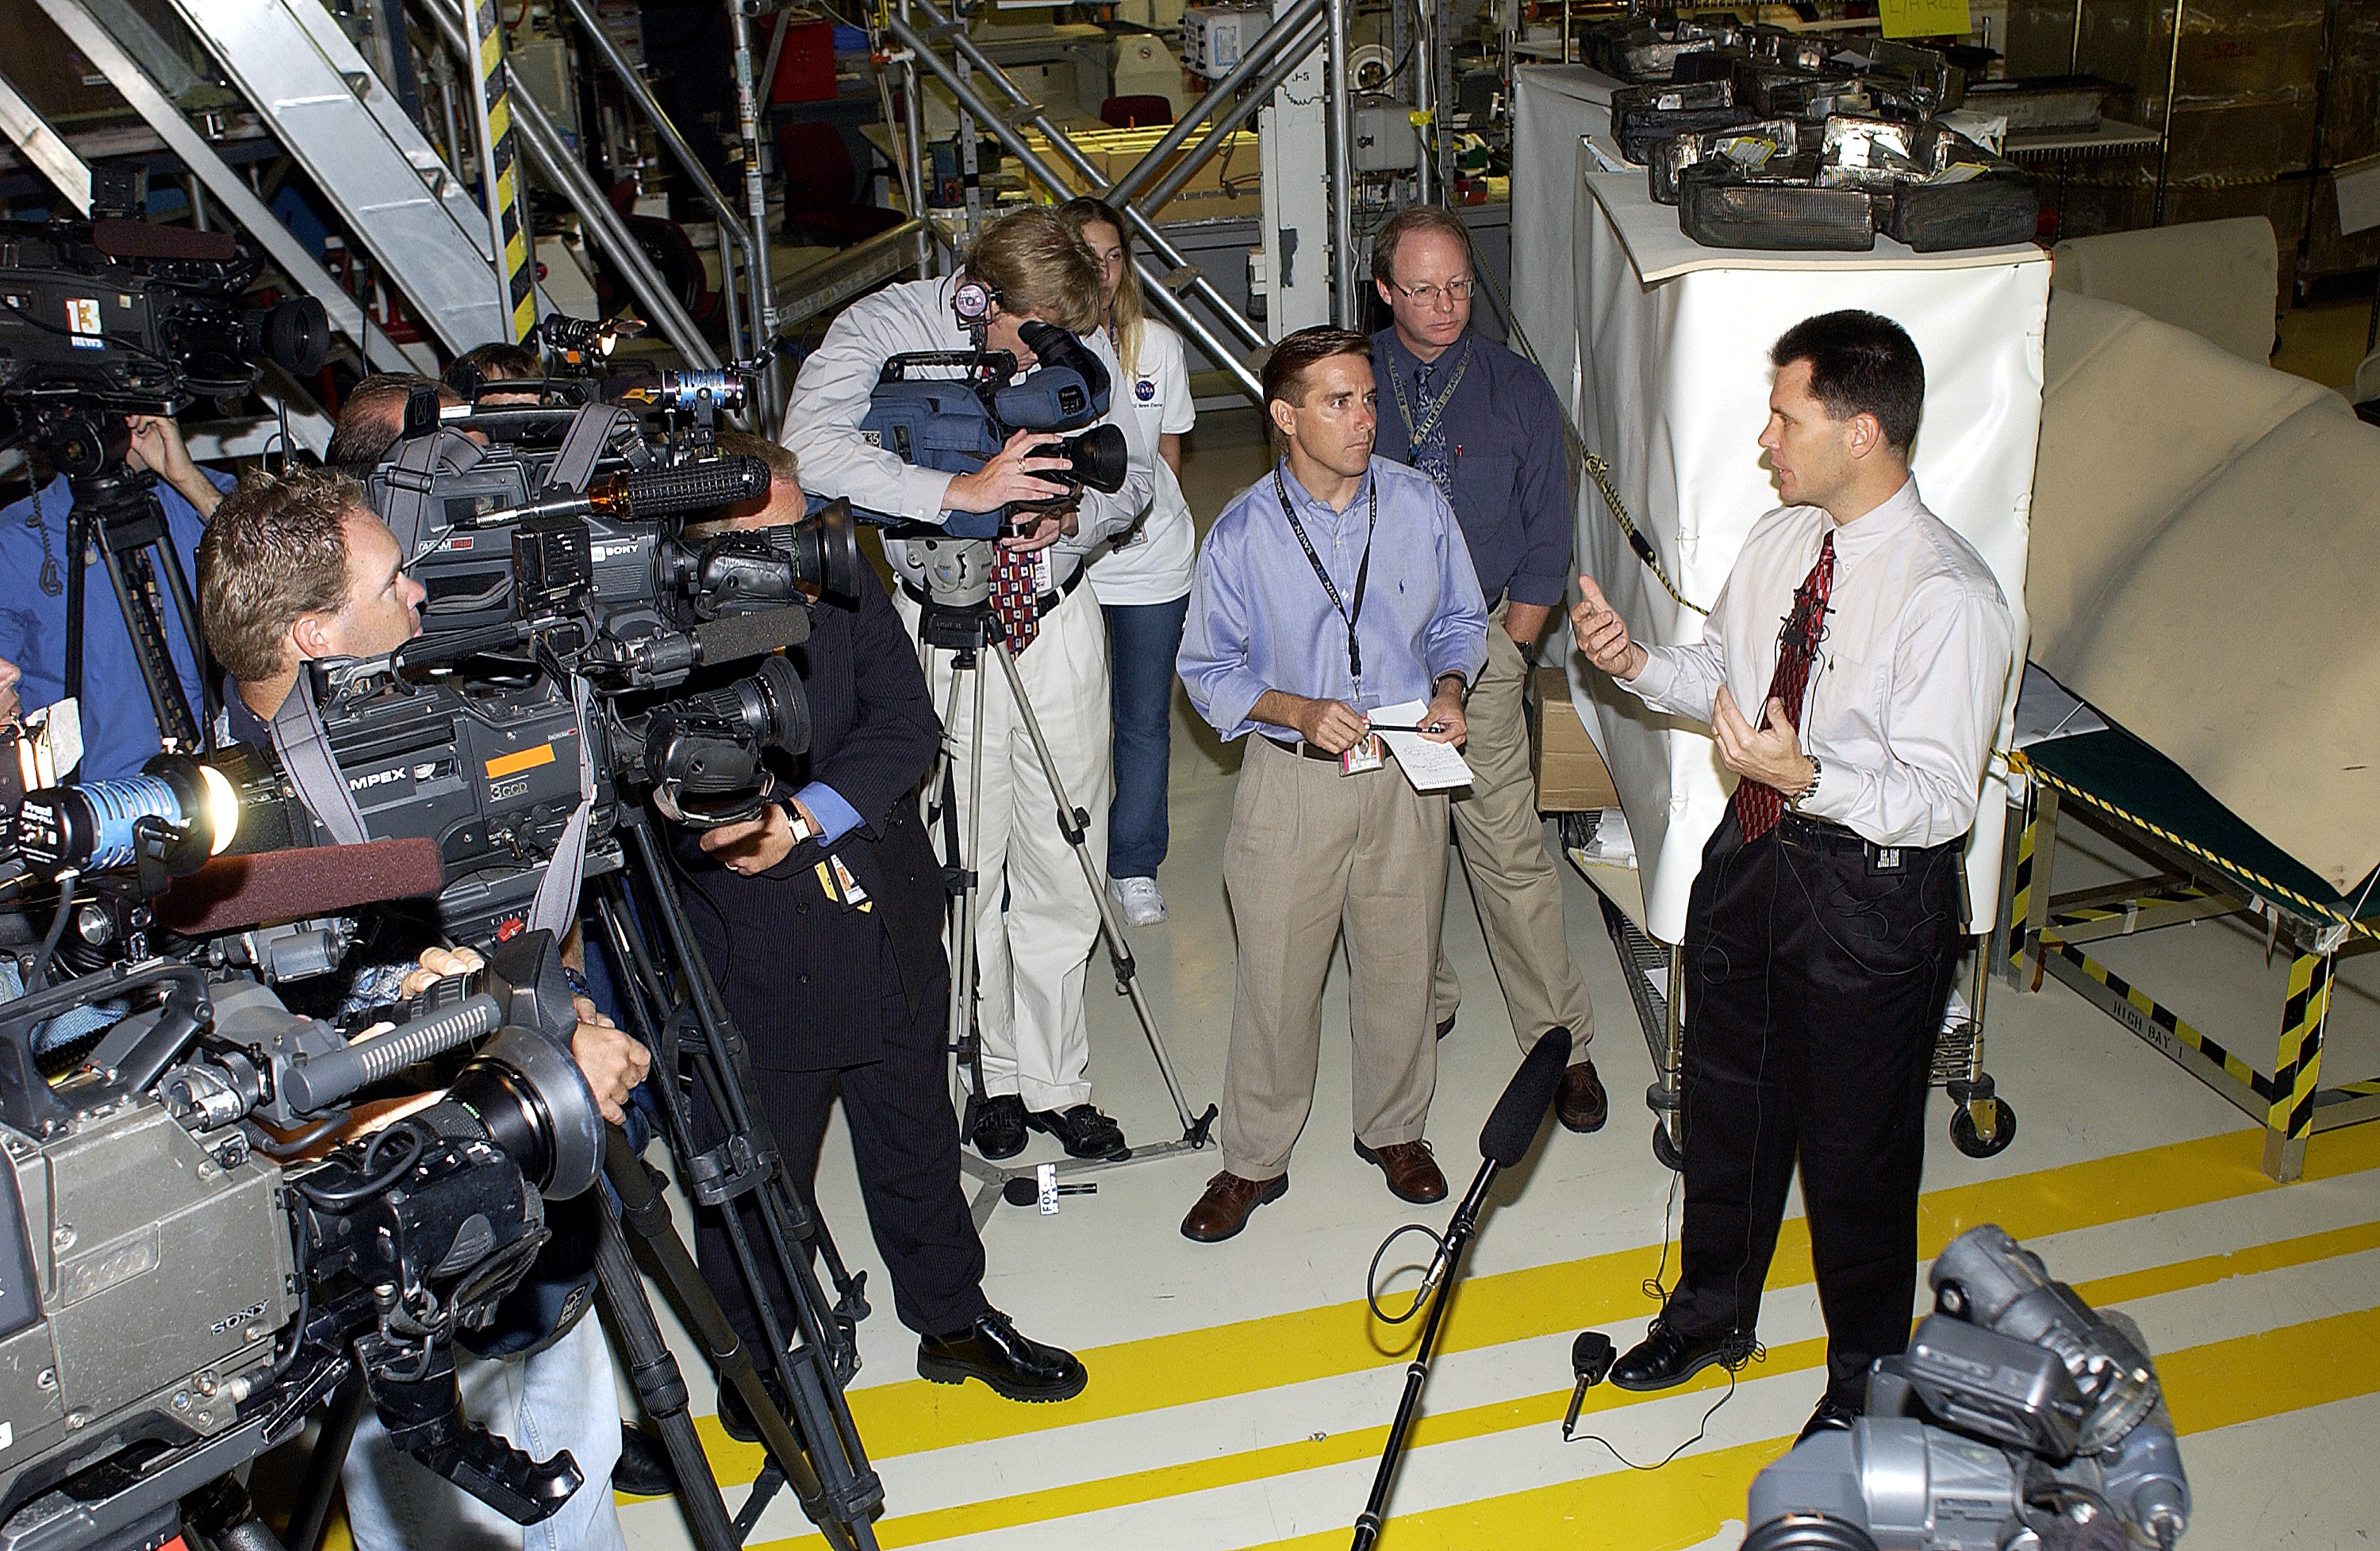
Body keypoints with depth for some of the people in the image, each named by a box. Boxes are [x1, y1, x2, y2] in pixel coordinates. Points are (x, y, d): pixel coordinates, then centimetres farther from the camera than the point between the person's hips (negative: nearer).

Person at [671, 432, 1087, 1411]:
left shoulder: (847, 592, 0)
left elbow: (908, 728, -8)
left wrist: (804, 816, -21)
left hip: (888, 933, 5)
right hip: (751, 955, -4)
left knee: (917, 1145, 21)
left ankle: (953, 1320, 43)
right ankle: (757, 1364, 34)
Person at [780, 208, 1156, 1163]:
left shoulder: (1082, 346, -3)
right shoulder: (885, 329, -12)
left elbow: (1133, 474, 6)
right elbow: (809, 446, -29)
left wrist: (1073, 513, -16)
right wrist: (959, 492, -36)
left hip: (1059, 624, 3)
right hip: (943, 628, -2)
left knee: (1064, 870, 6)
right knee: (965, 869, 4)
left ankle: (1057, 1082, 21)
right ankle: (997, 1073, 24)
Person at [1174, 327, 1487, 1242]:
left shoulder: (1419, 506, -3)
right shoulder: (1242, 533, -9)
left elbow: (1460, 621, 11)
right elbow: (1208, 669, -3)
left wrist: (1449, 689, -9)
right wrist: (1299, 710, -18)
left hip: (1407, 774, 2)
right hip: (1291, 781, -2)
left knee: (1401, 964, 14)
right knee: (1275, 977, 5)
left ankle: (1393, 1130, 38)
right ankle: (1254, 1160, 23)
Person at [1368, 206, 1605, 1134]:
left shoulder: (1517, 390, 1)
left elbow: (1547, 542, 4)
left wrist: (1506, 650, -3)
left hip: (1482, 643, -1)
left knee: (1509, 848, -4)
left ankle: (1561, 1045, 7)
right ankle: (1422, 1003, 29)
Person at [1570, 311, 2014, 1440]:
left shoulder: (1948, 598, -24)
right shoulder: (1778, 540, -2)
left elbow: (1937, 800, -24)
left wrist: (1807, 777, -38)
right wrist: (1635, 662, -6)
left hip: (1871, 898, -7)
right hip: (1752, 854, 7)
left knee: (1857, 1148, 13)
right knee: (1729, 1102, 23)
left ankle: (1866, 1378, 40)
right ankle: (1713, 1310, 50)